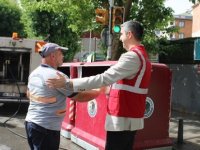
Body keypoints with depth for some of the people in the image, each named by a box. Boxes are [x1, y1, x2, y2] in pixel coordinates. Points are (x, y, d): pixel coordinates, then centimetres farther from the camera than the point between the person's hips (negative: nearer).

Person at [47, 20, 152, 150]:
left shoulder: (132, 56, -17)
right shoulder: (143, 56, 15)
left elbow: (104, 78, -26)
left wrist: (68, 83, -26)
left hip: (122, 120, -10)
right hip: (131, 119, 10)